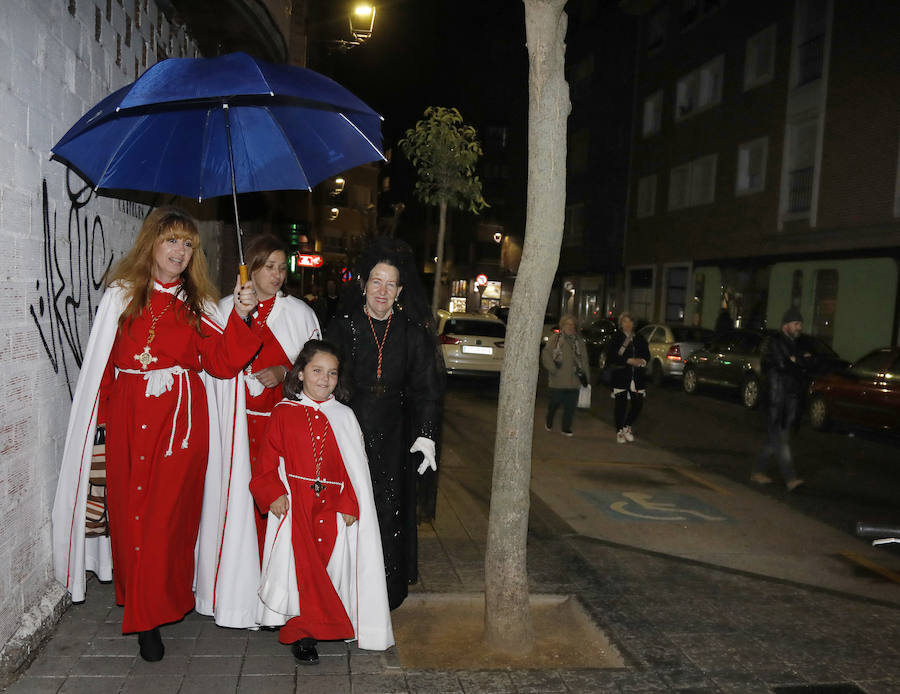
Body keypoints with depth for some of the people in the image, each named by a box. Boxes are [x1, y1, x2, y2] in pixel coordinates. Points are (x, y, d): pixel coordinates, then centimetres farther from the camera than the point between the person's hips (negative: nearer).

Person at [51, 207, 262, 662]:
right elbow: (100, 361, 9)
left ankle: (149, 619, 10)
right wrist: (102, 415, 0)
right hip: (127, 418, 1)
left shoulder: (197, 303, 9)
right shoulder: (121, 295, 9)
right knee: (129, 510, 4)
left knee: (168, 513, -2)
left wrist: (240, 316, -15)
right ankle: (139, 601, 21)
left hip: (180, 418, -1)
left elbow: (222, 363, -3)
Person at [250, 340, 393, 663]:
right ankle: (302, 634, 10)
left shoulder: (344, 416, 6)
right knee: (300, 566, -4)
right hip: (293, 505, -1)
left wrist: (349, 504, -3)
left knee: (331, 562, 2)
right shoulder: (283, 413, 3)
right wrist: (272, 493, -11)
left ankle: (322, 623, 22)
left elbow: (354, 466, 5)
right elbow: (268, 459, 3)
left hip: (332, 507, 2)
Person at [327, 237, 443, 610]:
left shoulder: (413, 332, 3)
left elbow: (426, 387, 2)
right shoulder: (342, 327, 2)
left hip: (393, 438, 0)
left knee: (389, 510, 2)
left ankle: (386, 593, 16)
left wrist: (426, 435, -8)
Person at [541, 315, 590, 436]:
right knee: (554, 403, 7)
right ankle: (549, 423, 31)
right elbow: (546, 355, -4)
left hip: (574, 380, 3)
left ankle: (566, 428, 13)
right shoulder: (555, 339, 0)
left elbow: (584, 359, 13)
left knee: (570, 406, 2)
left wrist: (586, 376, 9)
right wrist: (553, 369, -11)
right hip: (558, 381, -3)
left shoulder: (579, 340, 12)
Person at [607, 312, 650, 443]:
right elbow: (610, 357, -9)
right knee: (621, 405, 1)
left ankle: (627, 427, 21)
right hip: (621, 377, -4)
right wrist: (629, 361, -16)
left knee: (638, 404, 0)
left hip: (637, 377, 4)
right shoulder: (616, 338, -1)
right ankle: (619, 431, 15)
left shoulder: (639, 339, 12)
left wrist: (642, 361, -10)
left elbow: (647, 355, 13)